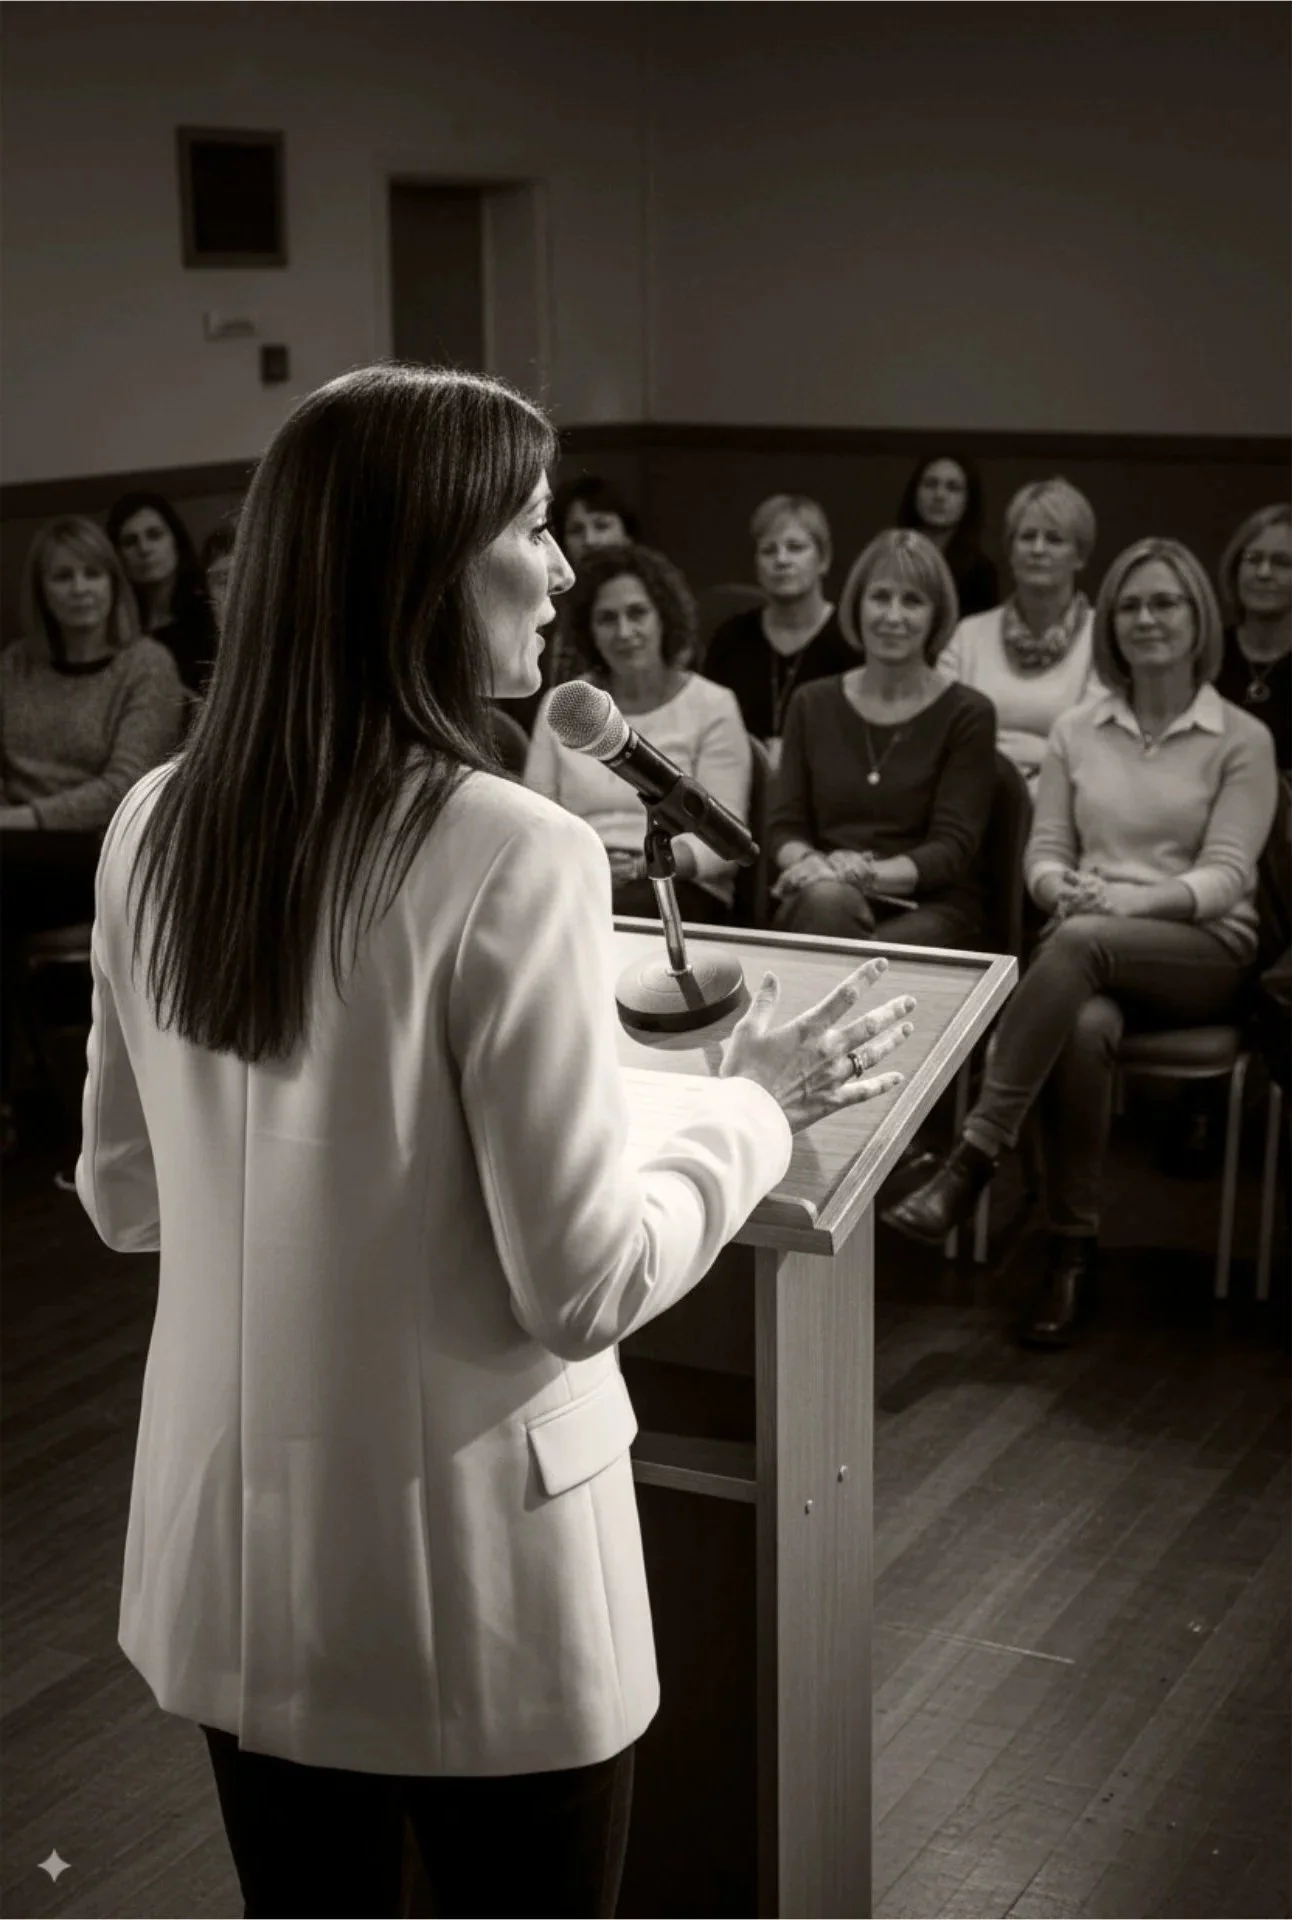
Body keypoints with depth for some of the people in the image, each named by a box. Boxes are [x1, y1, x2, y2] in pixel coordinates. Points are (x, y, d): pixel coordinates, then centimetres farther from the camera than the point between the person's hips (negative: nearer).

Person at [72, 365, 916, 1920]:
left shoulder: (156, 827, -3)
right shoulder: (511, 858, -22)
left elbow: (123, 1200, 8)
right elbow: (585, 1287, -18)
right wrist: (756, 1105, -3)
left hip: (233, 1556, 6)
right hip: (466, 1584, -5)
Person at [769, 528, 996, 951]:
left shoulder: (967, 715, 3)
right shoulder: (813, 704, 14)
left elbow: (953, 849, -5)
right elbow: (785, 825, 8)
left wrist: (862, 874, -23)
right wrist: (811, 863, -16)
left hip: (930, 908, -2)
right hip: (824, 907, 2)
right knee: (827, 899, -35)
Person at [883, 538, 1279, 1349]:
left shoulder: (1243, 740, 2)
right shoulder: (1075, 733, 12)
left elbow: (1228, 875, -7)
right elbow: (1044, 853, 8)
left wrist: (1137, 899, -26)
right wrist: (1064, 888, -17)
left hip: (1205, 951, -2)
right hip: (1092, 952, 2)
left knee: (1080, 943, -37)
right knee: (1085, 1028, -36)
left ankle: (972, 1160, -35)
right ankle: (1073, 1251, -26)